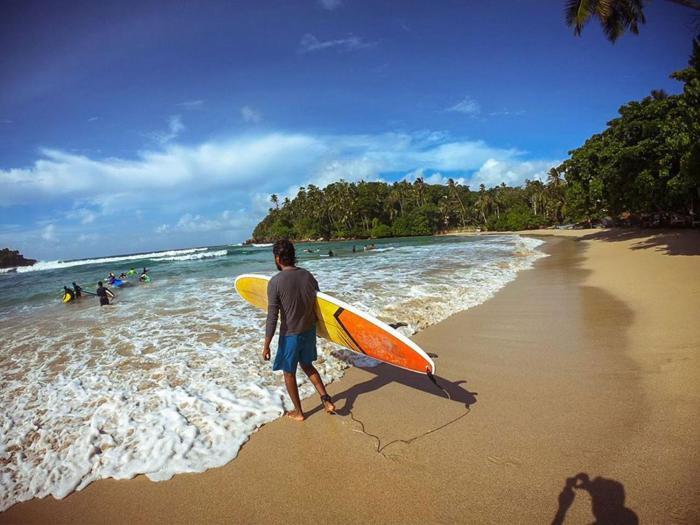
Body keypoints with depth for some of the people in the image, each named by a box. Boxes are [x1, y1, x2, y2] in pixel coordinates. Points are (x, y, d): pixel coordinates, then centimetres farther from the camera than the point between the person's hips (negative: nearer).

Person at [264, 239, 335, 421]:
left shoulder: (275, 282, -19)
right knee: (307, 365, 27)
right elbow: (317, 302, 6)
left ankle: (298, 412, 31)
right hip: (309, 331, 5)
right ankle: (326, 400, 22)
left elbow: (272, 318, -19)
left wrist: (266, 346, -11)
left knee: (289, 373, 17)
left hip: (290, 335, -5)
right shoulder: (308, 275, -4)